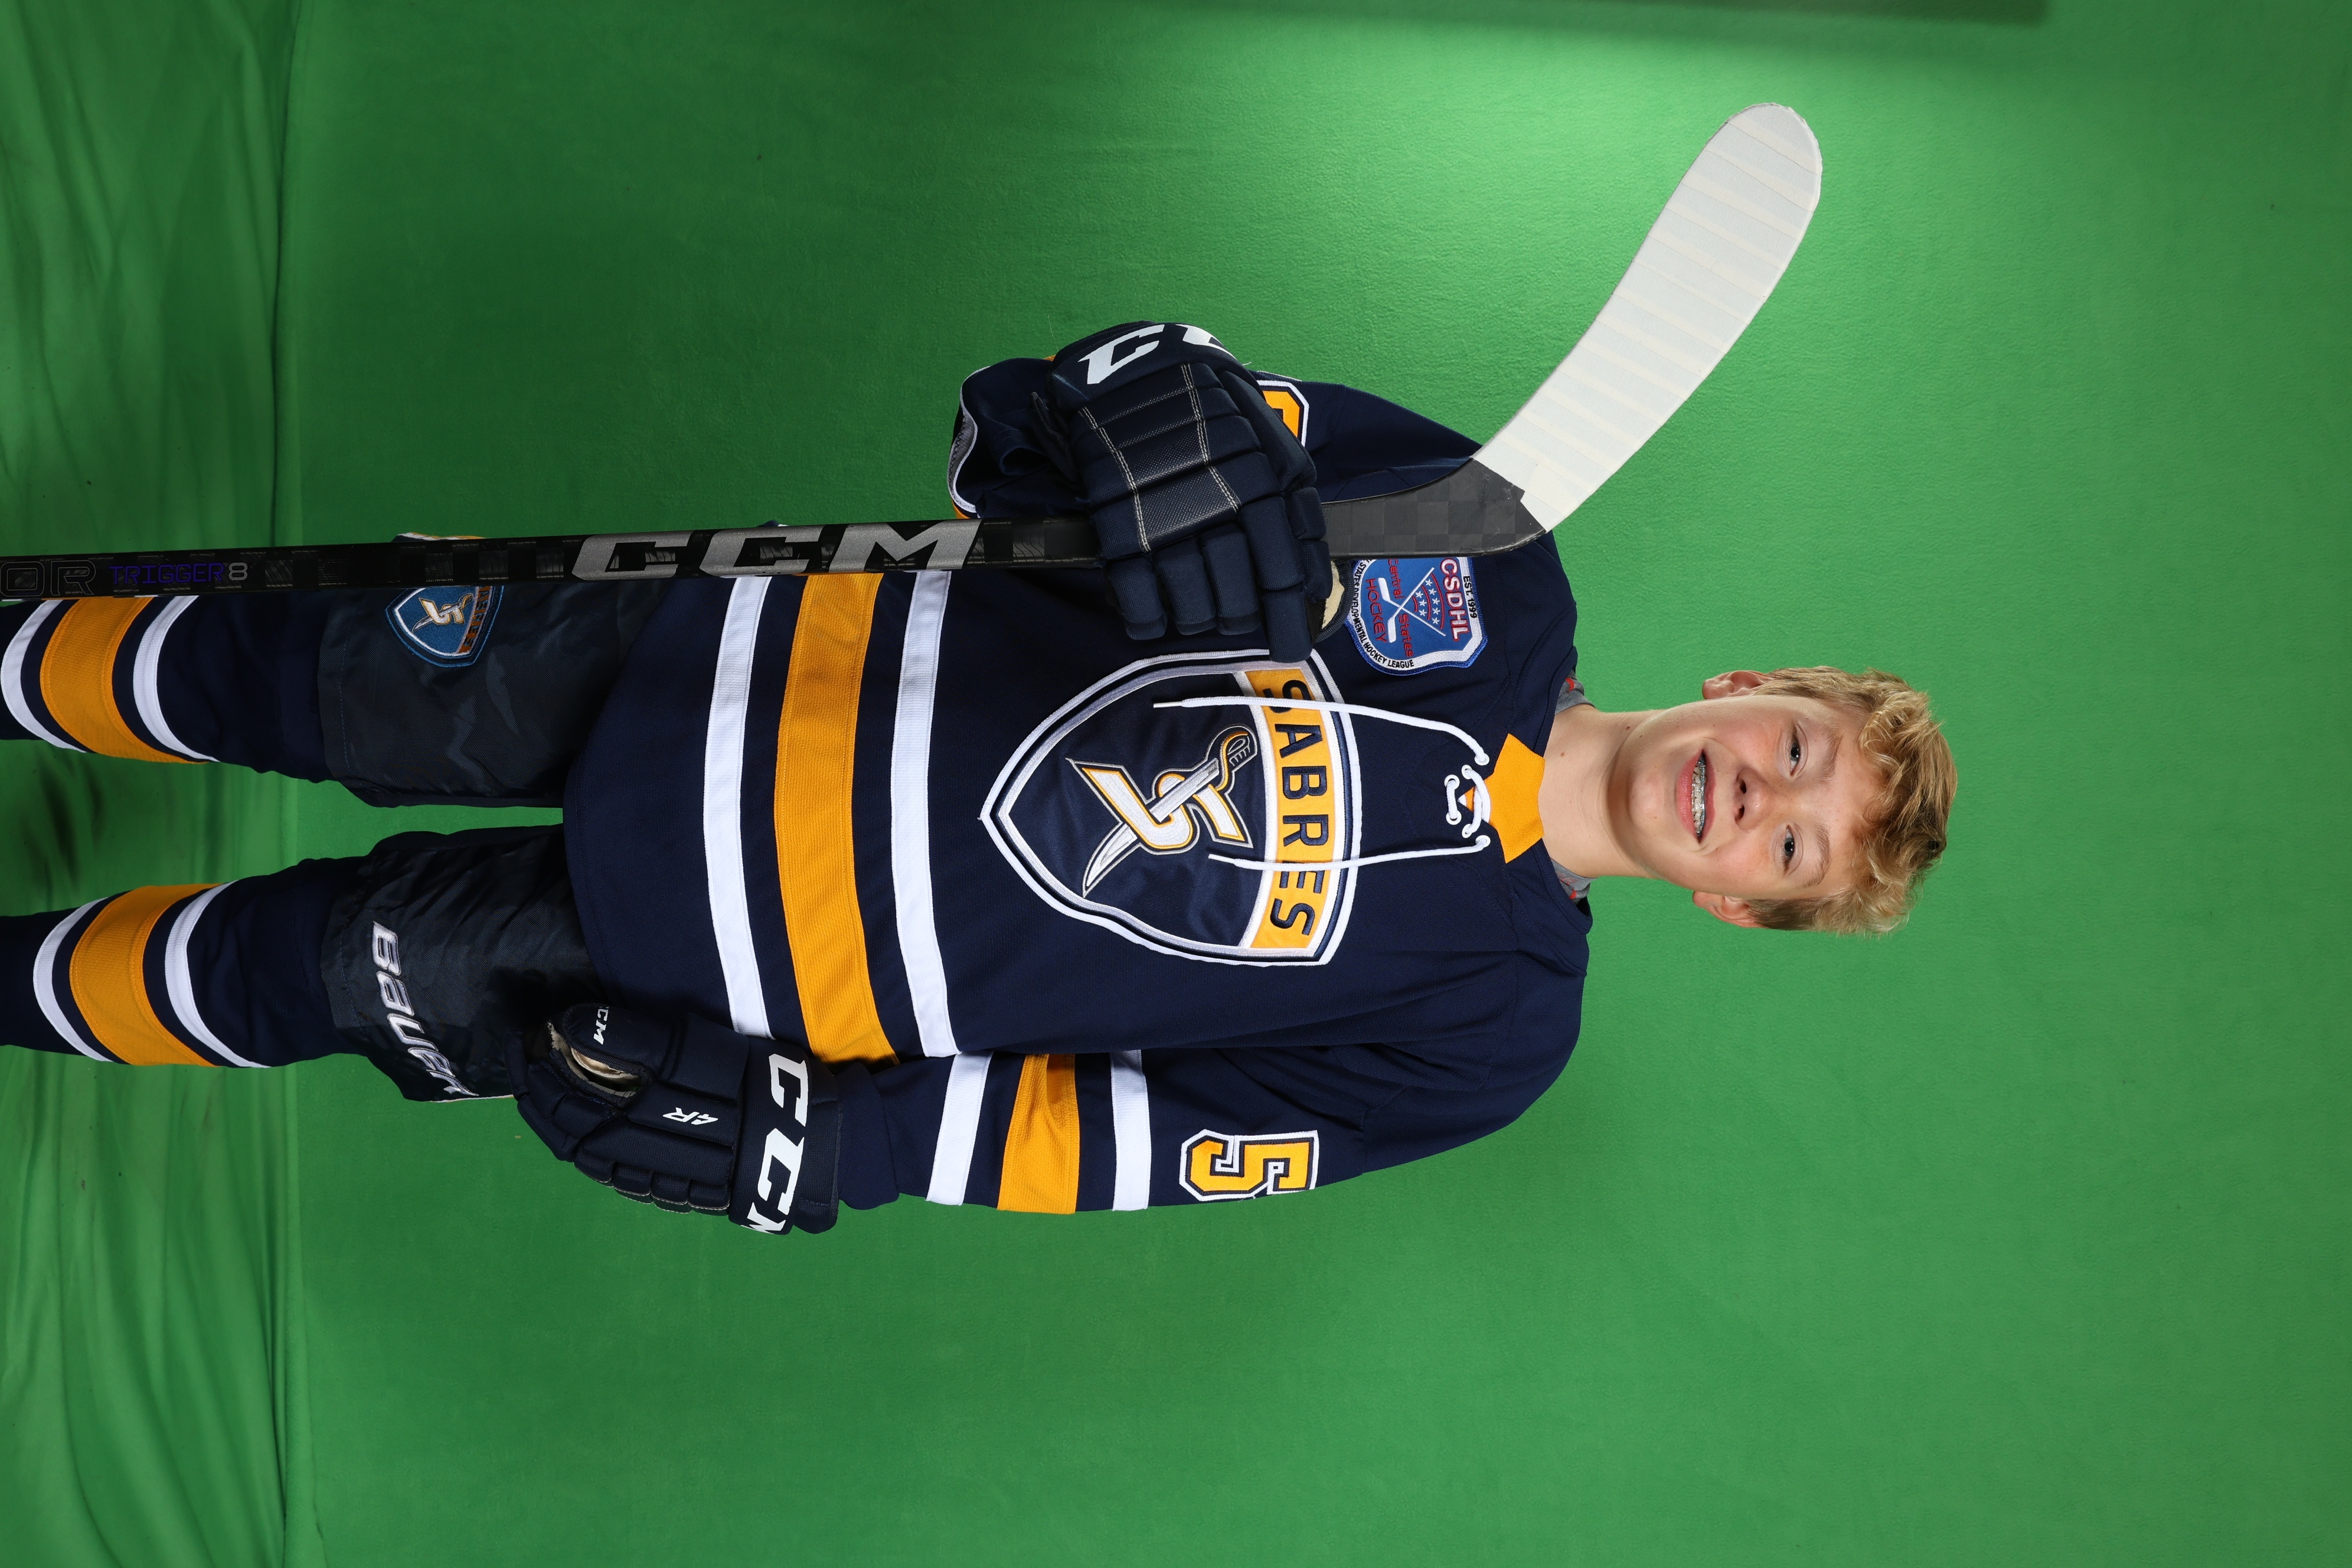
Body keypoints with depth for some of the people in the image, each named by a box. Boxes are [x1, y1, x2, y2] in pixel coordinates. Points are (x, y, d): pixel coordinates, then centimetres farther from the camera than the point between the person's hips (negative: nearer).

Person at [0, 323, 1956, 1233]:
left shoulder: (1485, 1022, -9)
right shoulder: (1496, 586, -7)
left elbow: (1139, 1136, -10)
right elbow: (1171, 382, -3)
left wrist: (801, 1132, -17)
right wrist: (1180, 425, -27)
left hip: (772, 971, -1)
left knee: (312, 968, -1)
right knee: (302, 683, 2)